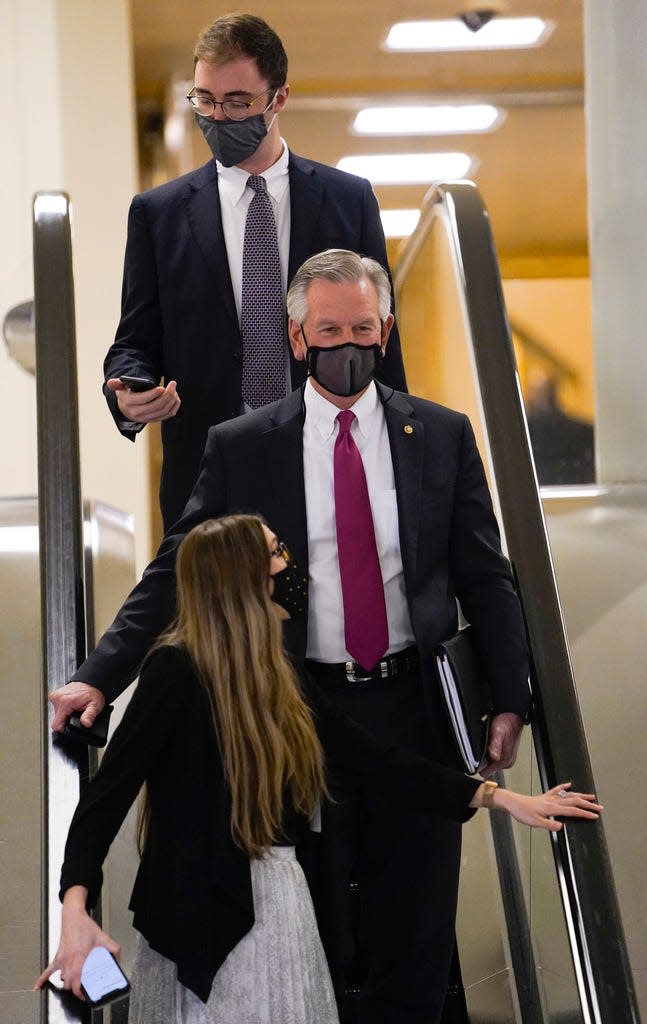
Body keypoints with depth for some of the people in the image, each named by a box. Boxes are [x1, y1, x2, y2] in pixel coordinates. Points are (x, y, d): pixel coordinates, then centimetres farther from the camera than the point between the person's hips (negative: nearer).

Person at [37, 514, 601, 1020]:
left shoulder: (279, 675, 9)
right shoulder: (177, 670, -14)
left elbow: (373, 759, 11)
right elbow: (109, 792, -19)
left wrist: (496, 796, 8)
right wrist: (76, 908, -33)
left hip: (280, 900, 7)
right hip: (204, 914, -7)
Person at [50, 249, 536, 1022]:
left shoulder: (442, 436, 3)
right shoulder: (240, 448, 0)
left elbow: (485, 578, 6)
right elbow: (174, 573, -2)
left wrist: (509, 701, 1)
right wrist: (101, 676, -14)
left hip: (415, 706, 1)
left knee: (415, 929, 9)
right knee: (318, 936, 8)